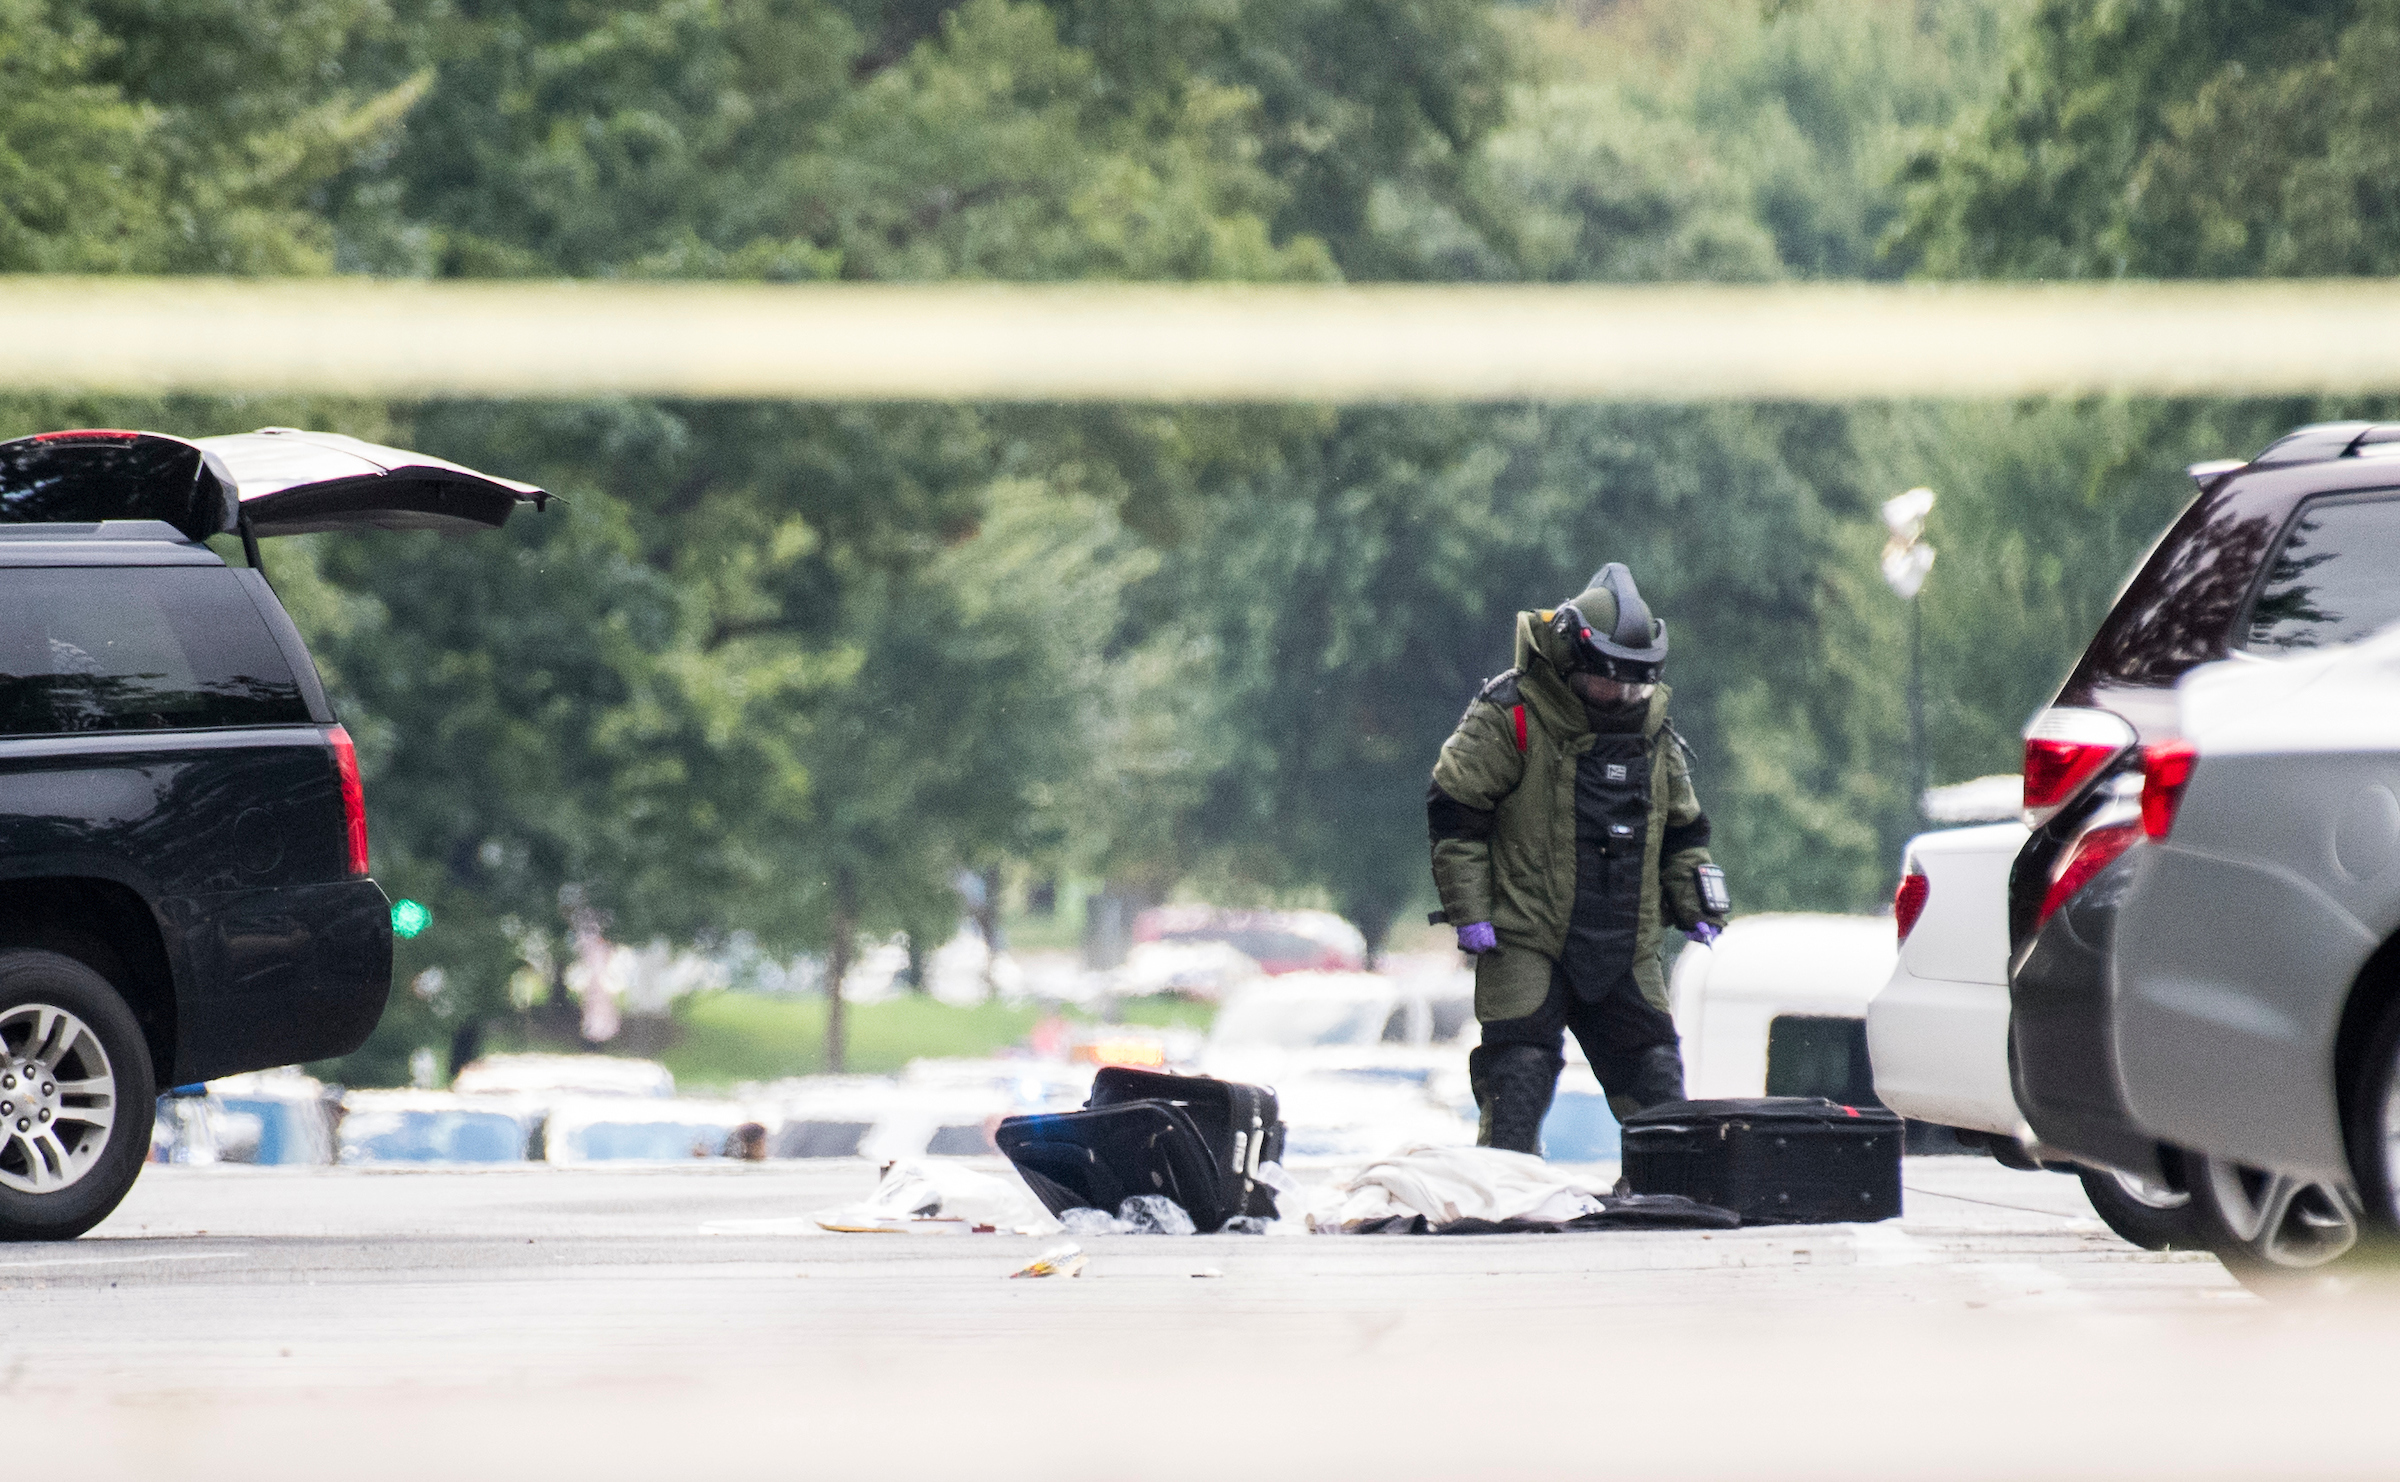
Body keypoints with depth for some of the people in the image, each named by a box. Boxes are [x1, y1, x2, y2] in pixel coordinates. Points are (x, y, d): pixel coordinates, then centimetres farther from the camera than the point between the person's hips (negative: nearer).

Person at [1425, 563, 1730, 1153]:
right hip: (1526, 942, -5)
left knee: (1656, 1083, 5)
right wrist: (1470, 911, -12)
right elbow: (1453, 813, -8)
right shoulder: (1508, 718, -8)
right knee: (1517, 1083, -11)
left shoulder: (1653, 733, 11)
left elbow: (1682, 832, 23)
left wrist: (1697, 907, 12)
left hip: (1626, 949, 5)